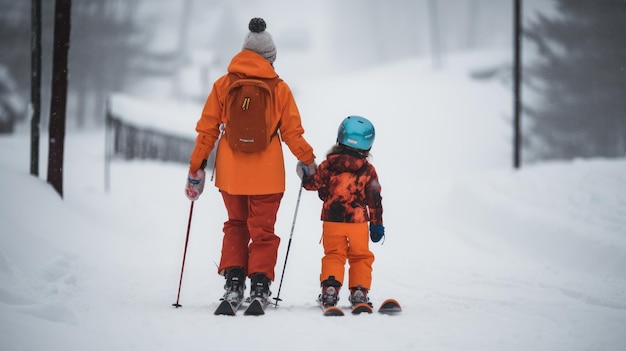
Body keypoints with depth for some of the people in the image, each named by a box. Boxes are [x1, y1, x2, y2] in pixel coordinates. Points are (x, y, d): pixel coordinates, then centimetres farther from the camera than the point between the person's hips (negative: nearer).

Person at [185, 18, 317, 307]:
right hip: (266, 172, -1)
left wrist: (196, 166, 8)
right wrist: (308, 161, 16)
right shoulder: (279, 88, -2)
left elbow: (207, 129, 1)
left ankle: (233, 280, 7)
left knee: (236, 224, 19)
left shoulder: (223, 85, 1)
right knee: (262, 229, 10)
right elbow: (292, 132, 1)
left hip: (230, 172, 1)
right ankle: (259, 285, 1)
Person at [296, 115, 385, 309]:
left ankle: (329, 289, -6)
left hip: (332, 220, 0)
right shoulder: (368, 171, 0)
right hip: (358, 221, 0)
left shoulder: (329, 164, -4)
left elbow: (315, 183, -3)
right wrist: (377, 224, 8)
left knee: (333, 256, 9)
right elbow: (374, 200, 1)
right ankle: (359, 291, 4)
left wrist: (304, 176, 18)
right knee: (360, 256, 12)